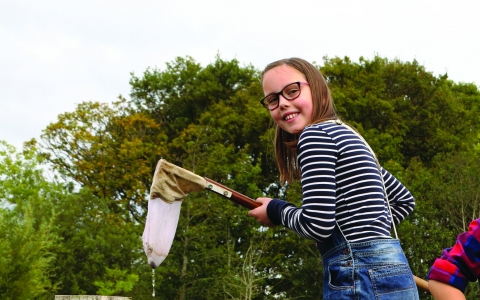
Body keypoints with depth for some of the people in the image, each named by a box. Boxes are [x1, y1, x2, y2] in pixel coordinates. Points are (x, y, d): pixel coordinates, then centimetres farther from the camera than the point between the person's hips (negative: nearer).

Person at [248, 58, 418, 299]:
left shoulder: (315, 135, -6)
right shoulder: (348, 137, 22)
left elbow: (318, 224, -15)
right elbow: (404, 199, 32)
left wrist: (276, 211, 3)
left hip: (359, 279, -10)